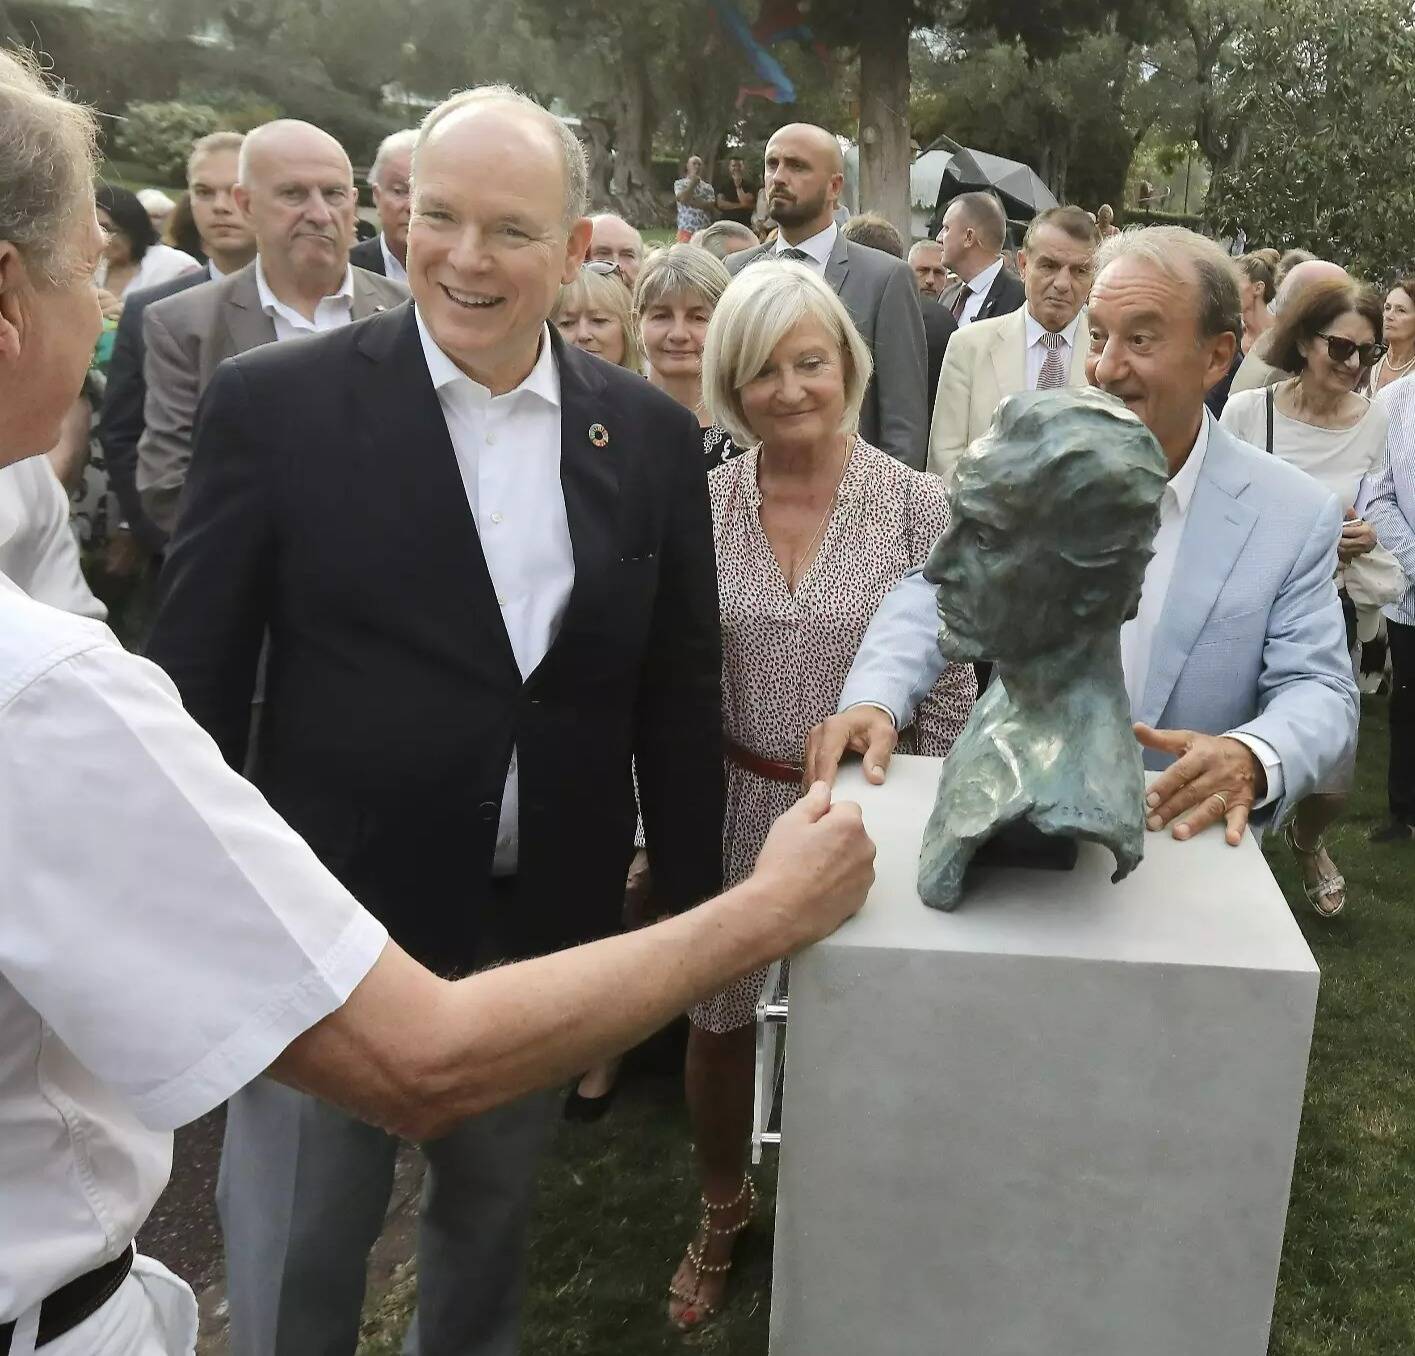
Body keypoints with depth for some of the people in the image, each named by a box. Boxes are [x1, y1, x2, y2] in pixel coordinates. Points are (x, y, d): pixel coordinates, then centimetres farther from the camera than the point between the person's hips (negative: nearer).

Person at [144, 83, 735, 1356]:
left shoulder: (651, 434, -1)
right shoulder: (276, 403, -10)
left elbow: (679, 693, 5)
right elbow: (196, 677, -6)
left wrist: (694, 907, 7)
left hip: (548, 924, 3)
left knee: (491, 1218, 24)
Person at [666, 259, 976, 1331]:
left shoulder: (917, 504, -11)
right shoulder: (698, 505, -5)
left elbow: (950, 690, -5)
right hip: (732, 808, 2)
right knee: (719, 1026, 14)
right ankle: (722, 1214, 41)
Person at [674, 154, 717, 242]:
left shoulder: (708, 187, 14)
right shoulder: (679, 183, 8)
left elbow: (711, 205, -1)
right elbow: (683, 198, -12)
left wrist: (691, 201, -9)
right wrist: (693, 183, -1)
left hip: (705, 231, 3)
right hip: (686, 230, -3)